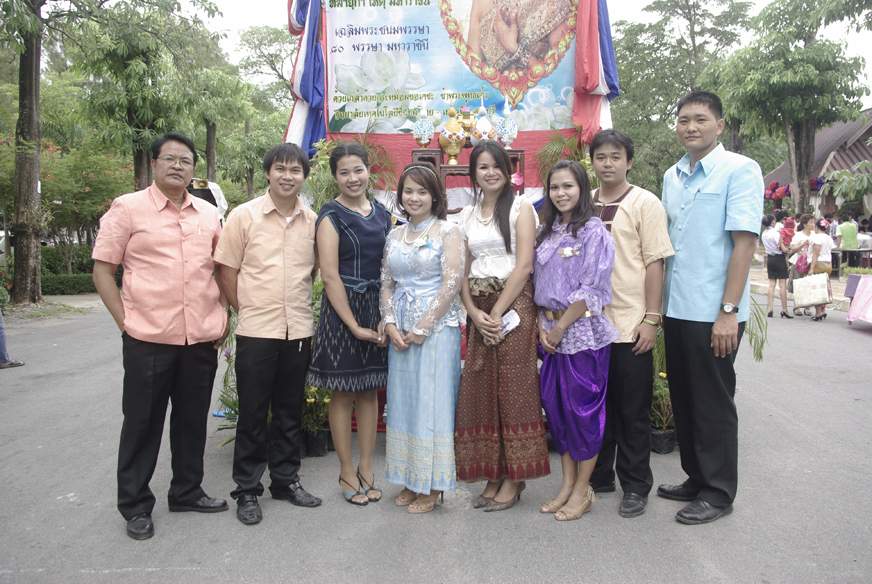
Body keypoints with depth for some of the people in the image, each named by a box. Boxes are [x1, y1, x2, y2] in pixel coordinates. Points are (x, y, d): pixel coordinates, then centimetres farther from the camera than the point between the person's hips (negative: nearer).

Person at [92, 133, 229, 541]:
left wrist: (223, 319, 8)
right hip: (148, 338, -4)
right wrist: (126, 321, -8)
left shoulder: (209, 214, 10)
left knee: (192, 420, 15)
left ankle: (187, 492, 31)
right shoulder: (128, 208, -2)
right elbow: (102, 270, -2)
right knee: (142, 423, 7)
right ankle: (135, 506, 22)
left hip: (202, 338, 4)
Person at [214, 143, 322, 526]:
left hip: (299, 331, 3)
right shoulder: (244, 215, -4)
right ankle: (247, 490, 19)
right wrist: (247, 311, 2)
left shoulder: (313, 220, 5)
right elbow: (227, 272, -1)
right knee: (252, 414, 6)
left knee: (290, 412, 14)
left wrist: (299, 307, 10)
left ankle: (286, 480, 29)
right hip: (256, 332, -3)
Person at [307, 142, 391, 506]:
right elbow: (330, 275, -11)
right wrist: (354, 325, -14)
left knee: (369, 391, 11)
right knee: (343, 393, 5)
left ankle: (366, 468, 22)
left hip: (378, 309, 5)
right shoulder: (331, 216, -6)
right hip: (342, 309, -5)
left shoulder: (382, 214, 9)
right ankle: (346, 472, 18)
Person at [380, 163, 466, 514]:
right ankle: (410, 480, 23)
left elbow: (452, 283, -12)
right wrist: (390, 323, -4)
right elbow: (386, 284, 11)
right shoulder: (395, 236, 13)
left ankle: (432, 487, 12)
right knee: (403, 402, 9)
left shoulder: (448, 232, -4)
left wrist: (423, 328, -14)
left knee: (432, 402, -1)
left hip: (437, 327, -5)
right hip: (400, 332, 6)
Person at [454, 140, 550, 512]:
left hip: (514, 306, -5)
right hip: (478, 311, 5)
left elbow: (523, 265, -9)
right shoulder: (467, 216, 14)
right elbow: (462, 271, 9)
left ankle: (513, 478, 8)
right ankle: (492, 476, 16)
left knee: (513, 389, -3)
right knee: (480, 391, 5)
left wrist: (498, 313, -14)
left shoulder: (520, 208, 0)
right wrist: (475, 313, -6)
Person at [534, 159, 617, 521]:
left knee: (583, 406, 0)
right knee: (554, 405, 10)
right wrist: (542, 326, -1)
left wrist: (561, 327, -12)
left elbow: (591, 288, -13)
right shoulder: (546, 233, 12)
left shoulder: (593, 230, -7)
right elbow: (538, 284, 11)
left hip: (582, 331, -6)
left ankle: (582, 490, 14)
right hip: (551, 331, 7)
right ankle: (567, 484, 23)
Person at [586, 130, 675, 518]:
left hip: (630, 324, -4)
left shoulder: (645, 203, -3)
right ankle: (598, 476, 29)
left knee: (633, 410, 6)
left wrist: (651, 319, -12)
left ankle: (635, 486, 20)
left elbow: (654, 264, -6)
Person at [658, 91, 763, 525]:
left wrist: (729, 311, -18)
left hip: (714, 313, -6)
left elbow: (744, 242, -13)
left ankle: (718, 492, 20)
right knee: (683, 400, 14)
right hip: (676, 309, 6)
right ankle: (696, 478, 30)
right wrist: (660, 303, 10)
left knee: (713, 403, 4)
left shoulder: (740, 170, -7)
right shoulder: (672, 177, 11)